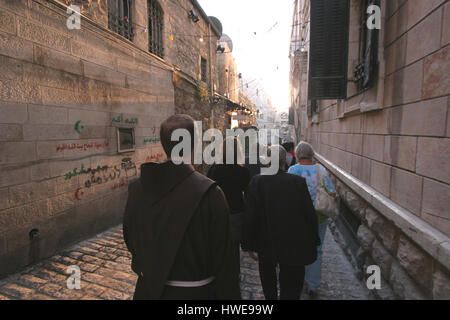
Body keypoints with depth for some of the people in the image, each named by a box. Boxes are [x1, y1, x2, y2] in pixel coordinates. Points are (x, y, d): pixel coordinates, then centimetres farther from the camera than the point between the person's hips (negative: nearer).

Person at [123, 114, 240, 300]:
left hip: (148, 289, 4)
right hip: (195, 291, -4)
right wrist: (230, 295, -6)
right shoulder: (210, 194, -25)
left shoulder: (137, 188, -10)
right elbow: (223, 261, -20)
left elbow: (130, 242, 4)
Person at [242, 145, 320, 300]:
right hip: (294, 244, 0)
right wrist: (312, 240, 6)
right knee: (291, 289, 14)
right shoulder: (298, 181, -12)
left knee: (267, 274, 29)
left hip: (266, 243, 1)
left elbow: (250, 216, -14)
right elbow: (310, 214, -8)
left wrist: (249, 244, -3)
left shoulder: (257, 182, -14)